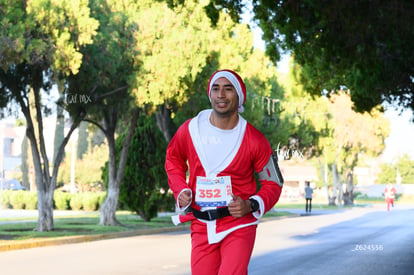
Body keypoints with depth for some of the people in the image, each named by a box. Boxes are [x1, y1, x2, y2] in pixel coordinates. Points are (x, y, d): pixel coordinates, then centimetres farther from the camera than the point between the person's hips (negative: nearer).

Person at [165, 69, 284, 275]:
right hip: (202, 228, 3)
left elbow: (273, 183, 3)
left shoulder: (254, 140, -7)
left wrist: (251, 206, -14)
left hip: (239, 226, -3)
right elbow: (173, 160, 19)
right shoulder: (190, 129, -2)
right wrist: (181, 191, 2)